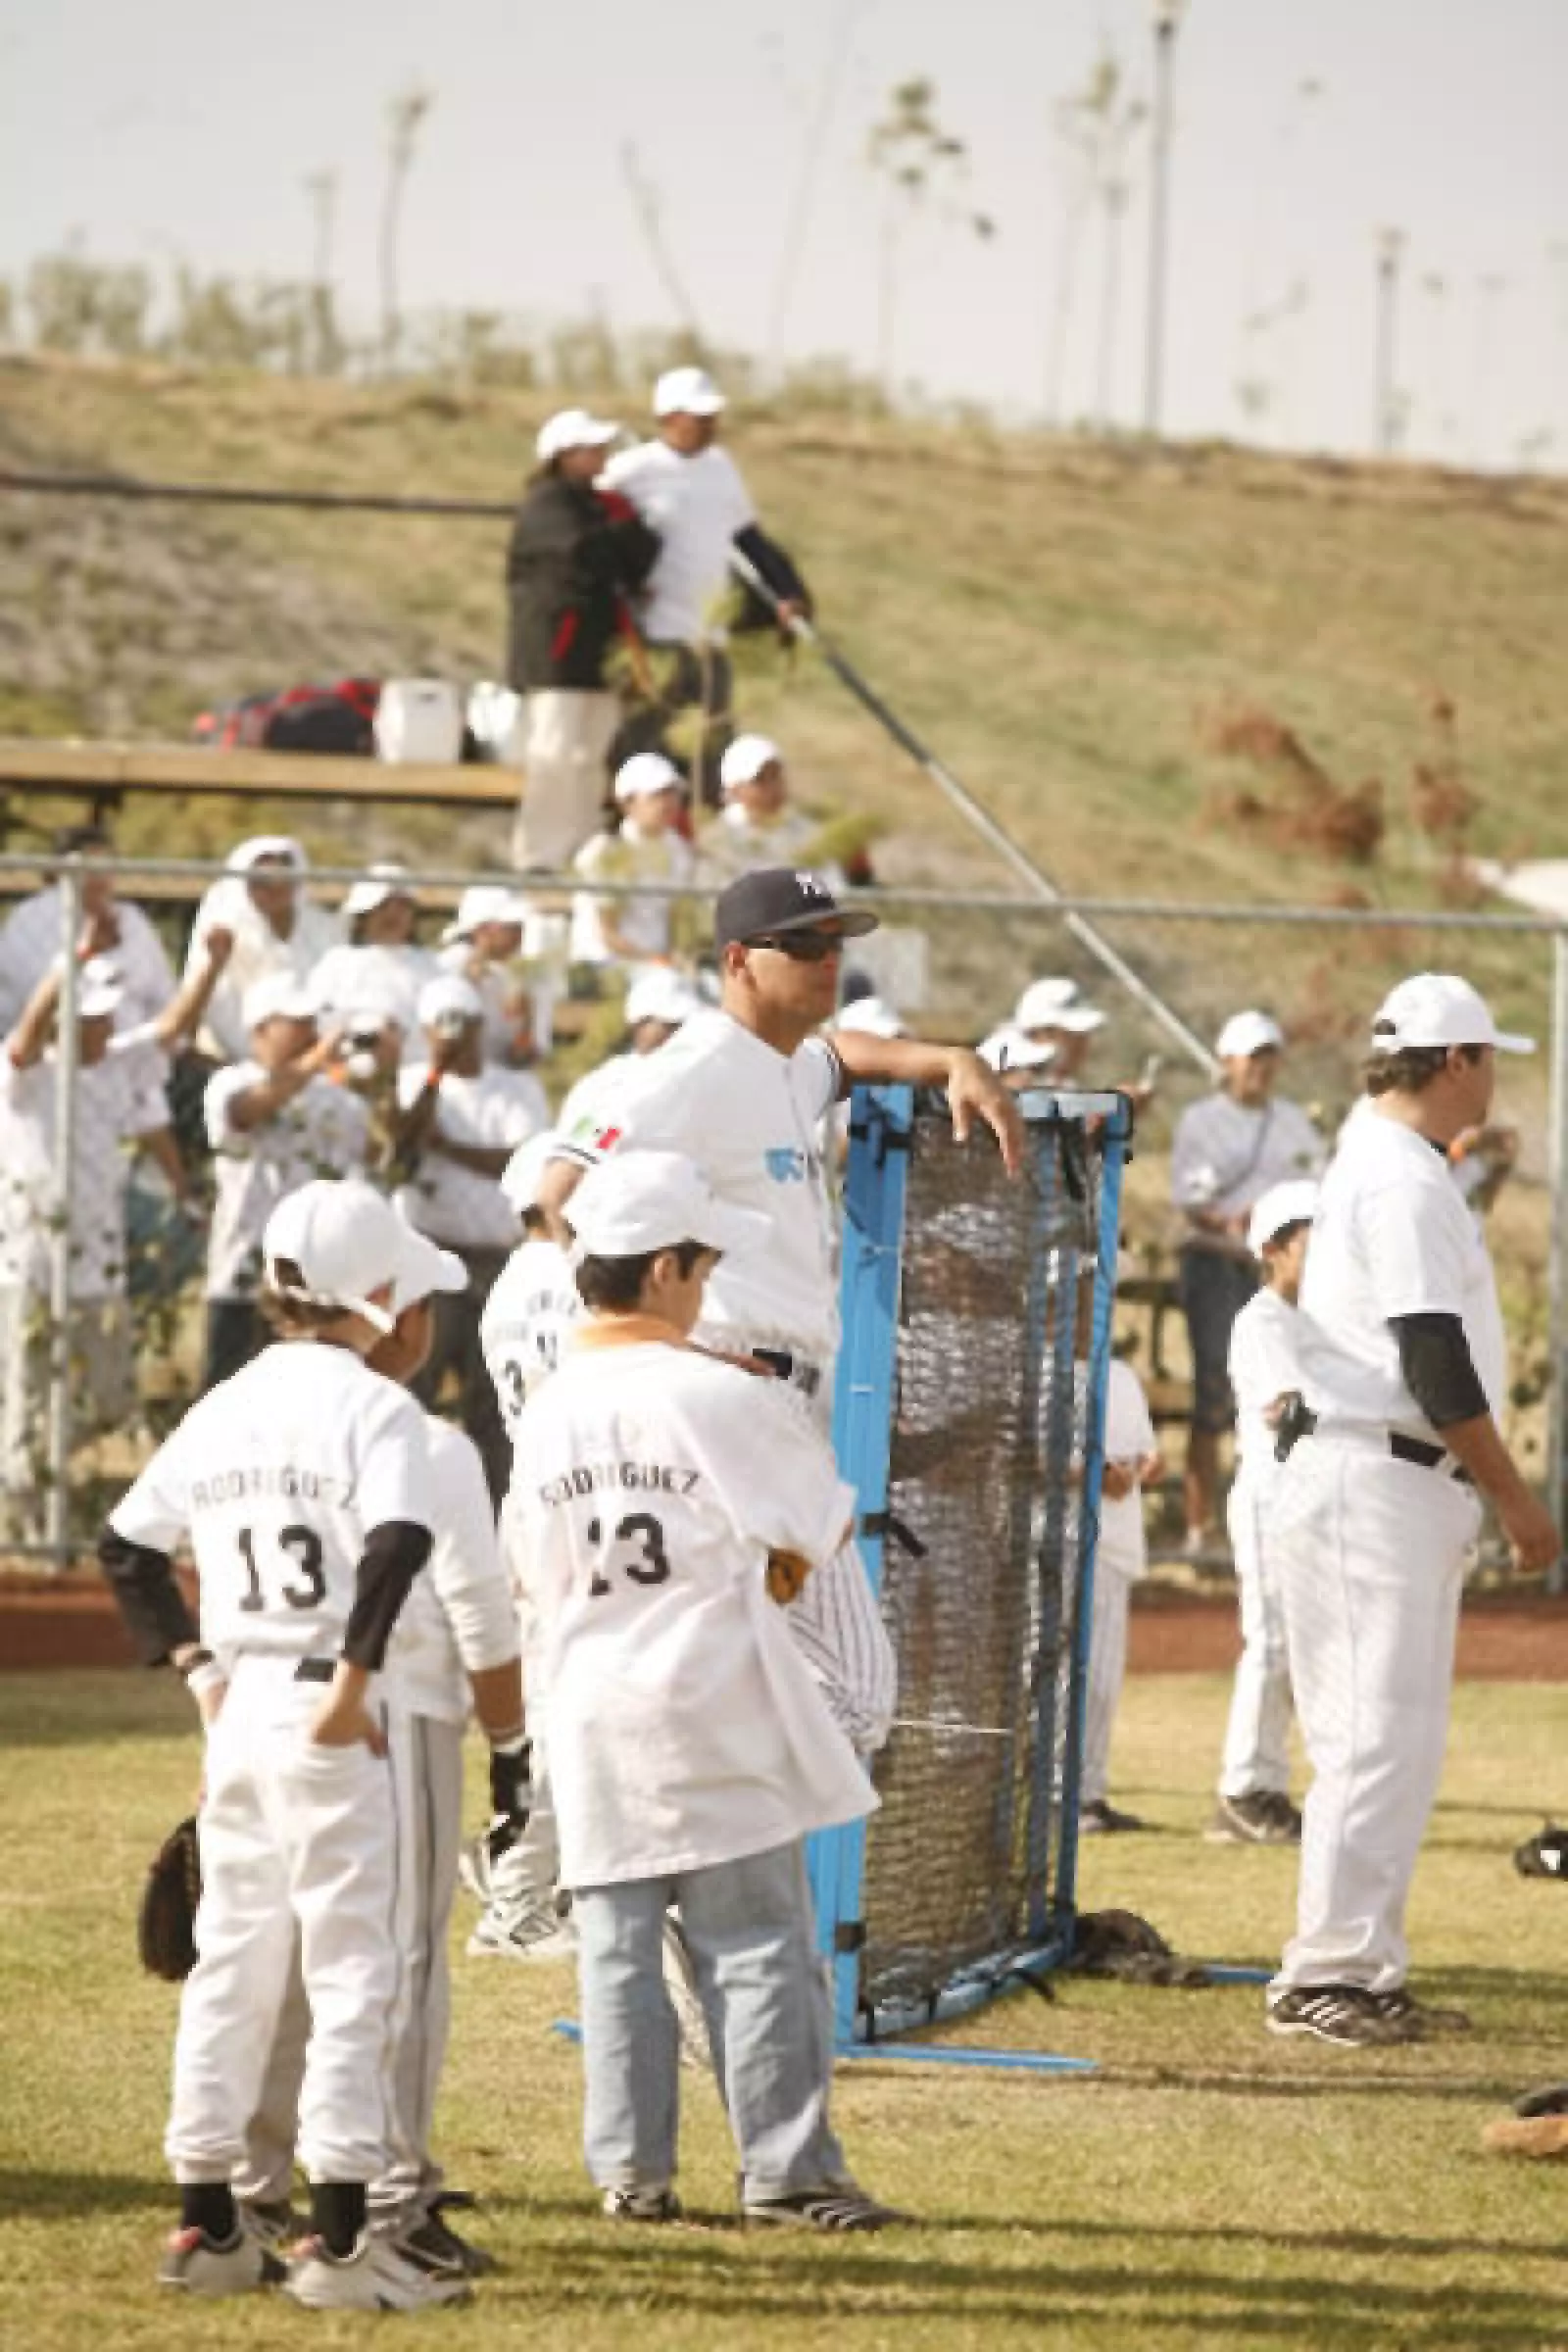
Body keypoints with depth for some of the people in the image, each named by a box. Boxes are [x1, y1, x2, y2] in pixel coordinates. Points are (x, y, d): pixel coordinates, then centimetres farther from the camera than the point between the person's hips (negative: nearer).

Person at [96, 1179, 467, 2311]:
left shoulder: (223, 1409, 11)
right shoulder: (372, 1404, -9)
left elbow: (127, 1545, 15)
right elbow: (397, 1540, -25)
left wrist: (193, 1663, 14)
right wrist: (355, 1676, -20)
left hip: (238, 1707, 7)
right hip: (328, 1715, -7)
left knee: (231, 1960, 14)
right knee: (351, 1965, -4)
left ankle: (207, 2226, 17)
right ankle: (339, 2237, -7)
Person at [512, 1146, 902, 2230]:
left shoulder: (548, 1413, 4)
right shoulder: (721, 1398, -11)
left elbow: (547, 1580, 12)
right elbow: (822, 1525, -2)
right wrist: (766, 1564, 20)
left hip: (595, 1717, 5)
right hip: (716, 1710, -5)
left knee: (618, 1947, 9)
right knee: (760, 1943, 1)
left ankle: (631, 2169, 9)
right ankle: (789, 2168, 1)